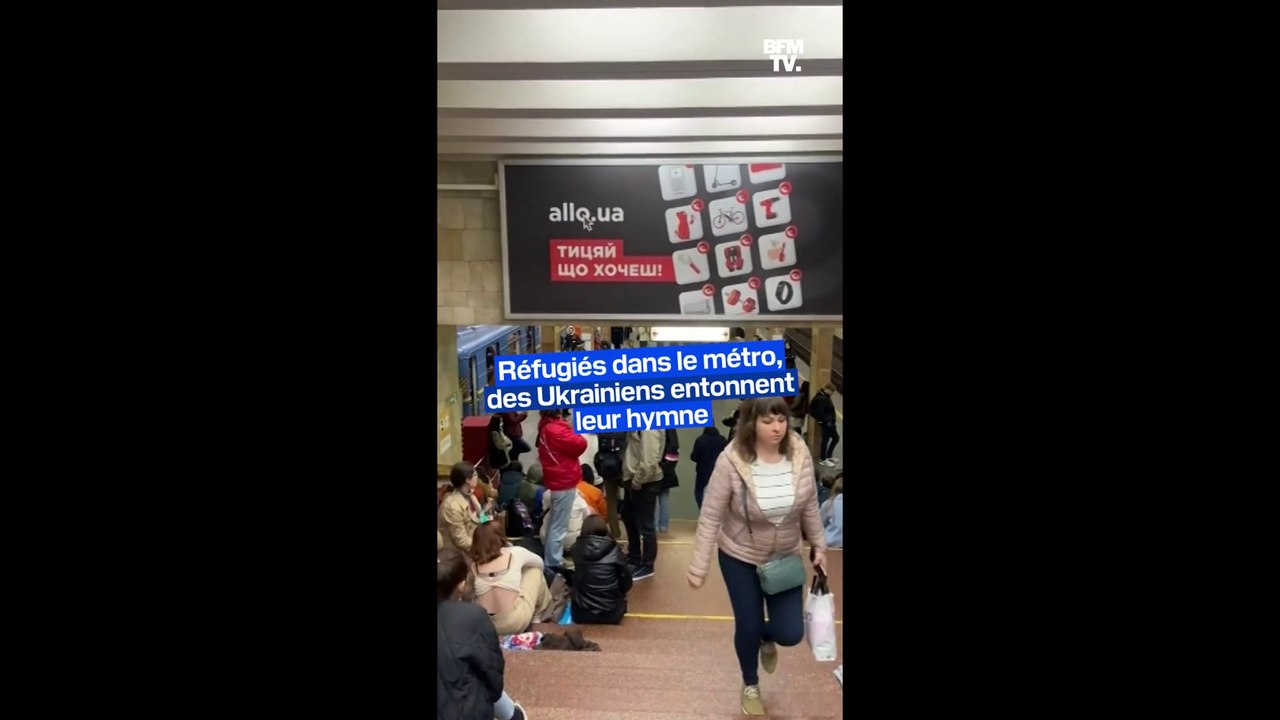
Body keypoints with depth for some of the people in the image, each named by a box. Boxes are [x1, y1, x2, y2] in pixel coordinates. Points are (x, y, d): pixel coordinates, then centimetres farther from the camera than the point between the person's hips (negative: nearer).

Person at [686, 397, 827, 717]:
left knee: (791, 633, -1)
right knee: (748, 626, 8)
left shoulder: (800, 454, -16)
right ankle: (750, 685, 40)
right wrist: (698, 566, -17)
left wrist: (819, 546, 6)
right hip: (740, 558, -3)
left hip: (786, 557, 3)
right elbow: (710, 517, -18)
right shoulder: (732, 461, -26)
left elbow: (810, 505, 0)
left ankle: (767, 638, 39)